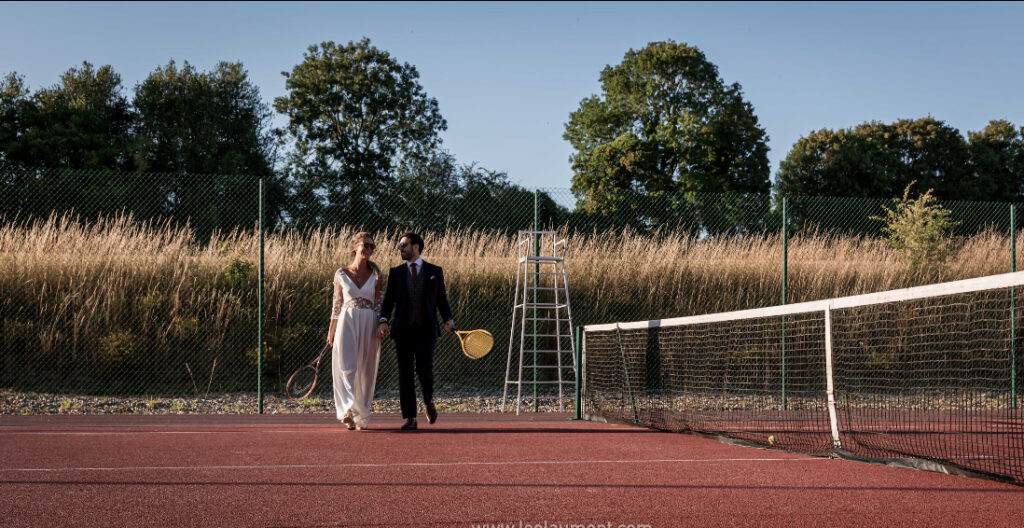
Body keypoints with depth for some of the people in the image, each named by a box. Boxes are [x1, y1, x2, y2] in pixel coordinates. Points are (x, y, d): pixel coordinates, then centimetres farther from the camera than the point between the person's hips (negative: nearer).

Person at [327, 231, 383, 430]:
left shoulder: (376, 275, 6)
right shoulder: (341, 274, 5)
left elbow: (379, 304, 7)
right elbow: (337, 304, 9)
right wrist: (331, 332, 8)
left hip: (369, 325, 1)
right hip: (347, 323, -1)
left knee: (365, 371, 3)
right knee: (346, 367, -14)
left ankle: (362, 416, 12)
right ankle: (348, 411, -25)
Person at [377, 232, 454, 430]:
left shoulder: (435, 271, 8)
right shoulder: (395, 273, 11)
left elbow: (442, 299, 8)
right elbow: (388, 300, 7)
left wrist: (448, 319, -8)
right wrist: (383, 321, -8)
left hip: (426, 330, -2)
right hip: (403, 330, 2)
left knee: (424, 369, -13)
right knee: (405, 374, 0)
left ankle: (429, 402, 18)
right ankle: (410, 418, 4)